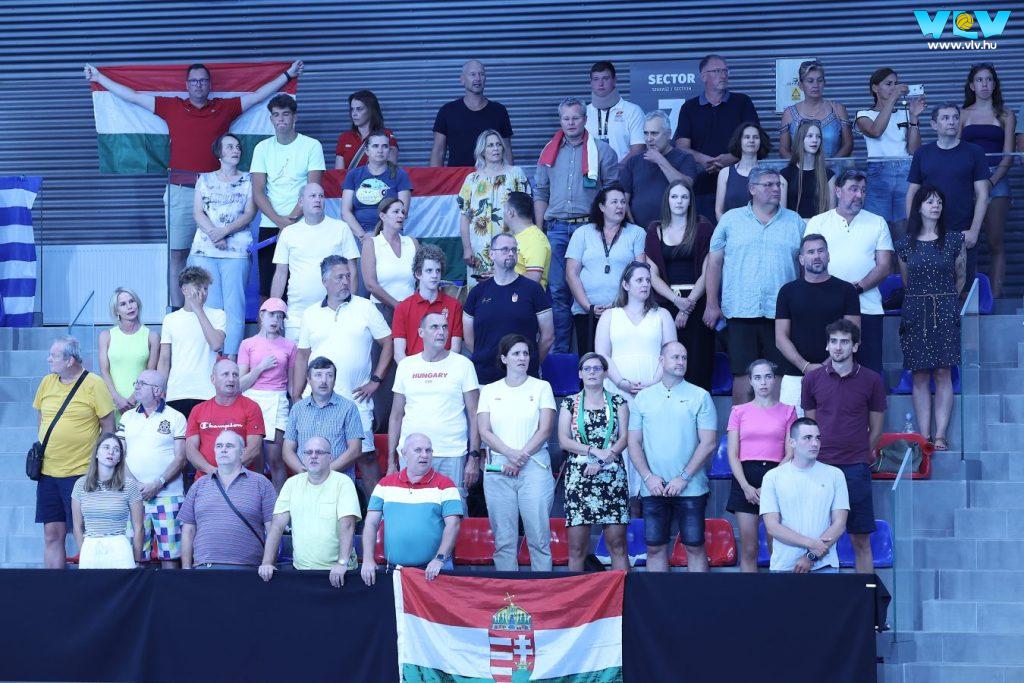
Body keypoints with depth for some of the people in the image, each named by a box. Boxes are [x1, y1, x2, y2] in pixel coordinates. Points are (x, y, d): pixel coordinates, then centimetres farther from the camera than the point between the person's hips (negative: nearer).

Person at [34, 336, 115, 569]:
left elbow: (108, 428, -4)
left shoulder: (94, 385, -7)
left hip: (81, 472, -5)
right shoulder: (47, 383, 9)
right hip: (48, 472, 5)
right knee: (52, 534, 6)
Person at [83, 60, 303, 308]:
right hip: (180, 191, 0)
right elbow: (132, 96, 15)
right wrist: (99, 78, 16)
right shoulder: (172, 107, 11)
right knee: (177, 254, 0)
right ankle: (177, 310, 4)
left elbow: (259, 94, 18)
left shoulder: (224, 108, 11)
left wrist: (288, 74, 19)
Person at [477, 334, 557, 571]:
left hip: (534, 468, -1)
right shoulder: (490, 391, 13)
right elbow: (484, 432, 3)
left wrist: (521, 456, -9)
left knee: (539, 537, -7)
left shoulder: (541, 387, 9)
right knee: (503, 540, 0)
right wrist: (509, 453, -12)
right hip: (498, 470, 2)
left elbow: (545, 429, 1)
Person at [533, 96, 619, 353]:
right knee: (556, 289, -1)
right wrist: (538, 231, 9)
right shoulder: (550, 151, 14)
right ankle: (558, 349, 4)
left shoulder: (601, 150, 4)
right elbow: (540, 193, 16)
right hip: (556, 228, 3)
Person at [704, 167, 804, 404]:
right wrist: (712, 304, 0)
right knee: (743, 375, -1)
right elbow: (714, 263, 6)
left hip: (781, 313, 1)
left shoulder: (795, 222, 11)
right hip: (741, 311, -1)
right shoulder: (731, 220, 7)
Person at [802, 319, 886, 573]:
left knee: (861, 540, 1)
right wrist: (818, 456, 9)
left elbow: (876, 429, 8)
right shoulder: (813, 379, 5)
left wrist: (862, 457, 9)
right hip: (820, 467, 1)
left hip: (856, 468, -1)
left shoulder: (871, 380, 1)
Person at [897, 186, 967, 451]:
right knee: (920, 376, -1)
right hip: (915, 313, 1)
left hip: (945, 313, -1)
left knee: (943, 374, -5)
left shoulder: (954, 240, 4)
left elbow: (960, 277, 14)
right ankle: (924, 436, 1)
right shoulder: (905, 244, 6)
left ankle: (940, 436, -5)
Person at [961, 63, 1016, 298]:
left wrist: (992, 181, -12)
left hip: (996, 178, -1)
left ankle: (995, 294, -5)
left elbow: (1008, 155, 2)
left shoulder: (1005, 115, 9)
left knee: (995, 242, -4)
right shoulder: (963, 115, 12)